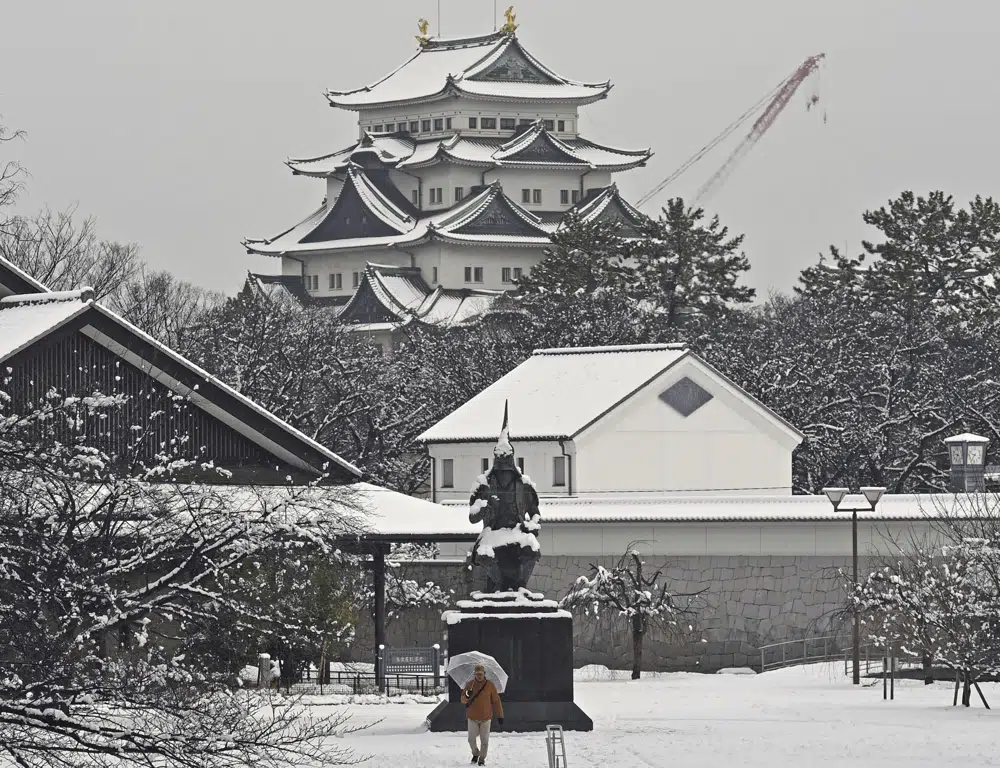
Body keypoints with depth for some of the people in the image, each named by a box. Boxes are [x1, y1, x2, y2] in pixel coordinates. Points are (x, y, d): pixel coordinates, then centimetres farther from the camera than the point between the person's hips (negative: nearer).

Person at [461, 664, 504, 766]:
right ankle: (475, 753, 30)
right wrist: (467, 696, -22)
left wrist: (500, 716, -4)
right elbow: (463, 700, 3)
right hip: (472, 718, 1)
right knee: (472, 739, 4)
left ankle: (482, 759, 14)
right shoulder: (469, 684, 0)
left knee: (484, 740, 1)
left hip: (486, 717, -1)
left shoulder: (490, 686, -4)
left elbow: (496, 701, -2)